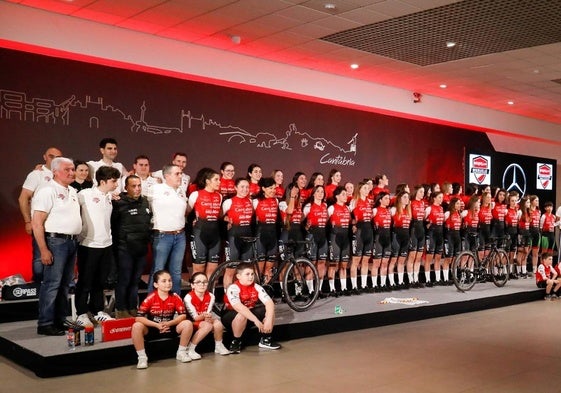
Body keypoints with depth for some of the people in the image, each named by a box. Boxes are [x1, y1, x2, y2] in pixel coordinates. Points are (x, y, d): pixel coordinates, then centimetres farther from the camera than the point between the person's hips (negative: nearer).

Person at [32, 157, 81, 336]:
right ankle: (45, 324, 1)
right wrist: (44, 250, -19)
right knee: (52, 284, -6)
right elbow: (37, 223, -15)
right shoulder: (47, 191, -10)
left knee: (65, 284, 12)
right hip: (56, 241, -8)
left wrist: (75, 240, 13)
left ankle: (60, 320, 20)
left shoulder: (73, 191, 15)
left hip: (72, 241, 8)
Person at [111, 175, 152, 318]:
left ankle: (133, 308, 24)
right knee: (124, 280, 2)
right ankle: (121, 310, 13)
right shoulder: (119, 203, -11)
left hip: (142, 248, 6)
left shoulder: (145, 202, 11)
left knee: (135, 280, 14)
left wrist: (148, 238, 17)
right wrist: (118, 242, -10)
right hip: (125, 249, -6)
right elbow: (112, 224, -12)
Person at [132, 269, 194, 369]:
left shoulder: (175, 297, -9)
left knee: (188, 324, -21)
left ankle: (181, 353, -1)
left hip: (170, 328, 2)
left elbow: (183, 315, -9)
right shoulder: (150, 298, -16)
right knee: (137, 326, -32)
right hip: (152, 329, -2)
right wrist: (157, 325, -29)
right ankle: (142, 357, -17)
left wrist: (169, 323, -25)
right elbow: (138, 317, -21)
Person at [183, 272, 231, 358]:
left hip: (206, 321, 4)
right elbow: (194, 317, -20)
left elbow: (209, 313, -9)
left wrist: (208, 317, -32)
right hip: (192, 323, -4)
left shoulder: (210, 296, -7)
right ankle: (189, 349, -24)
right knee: (207, 325, -33)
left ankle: (218, 346, -1)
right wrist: (203, 316, -41)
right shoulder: (188, 297, -20)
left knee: (218, 323, -26)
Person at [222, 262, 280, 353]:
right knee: (242, 315, -38)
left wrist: (269, 320, -35)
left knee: (269, 311, -15)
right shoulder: (233, 288, -25)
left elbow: (269, 303, -19)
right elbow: (239, 307, -39)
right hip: (232, 316, -5)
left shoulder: (257, 287, -10)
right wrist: (256, 320, -43)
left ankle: (266, 339, 2)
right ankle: (236, 342, -14)